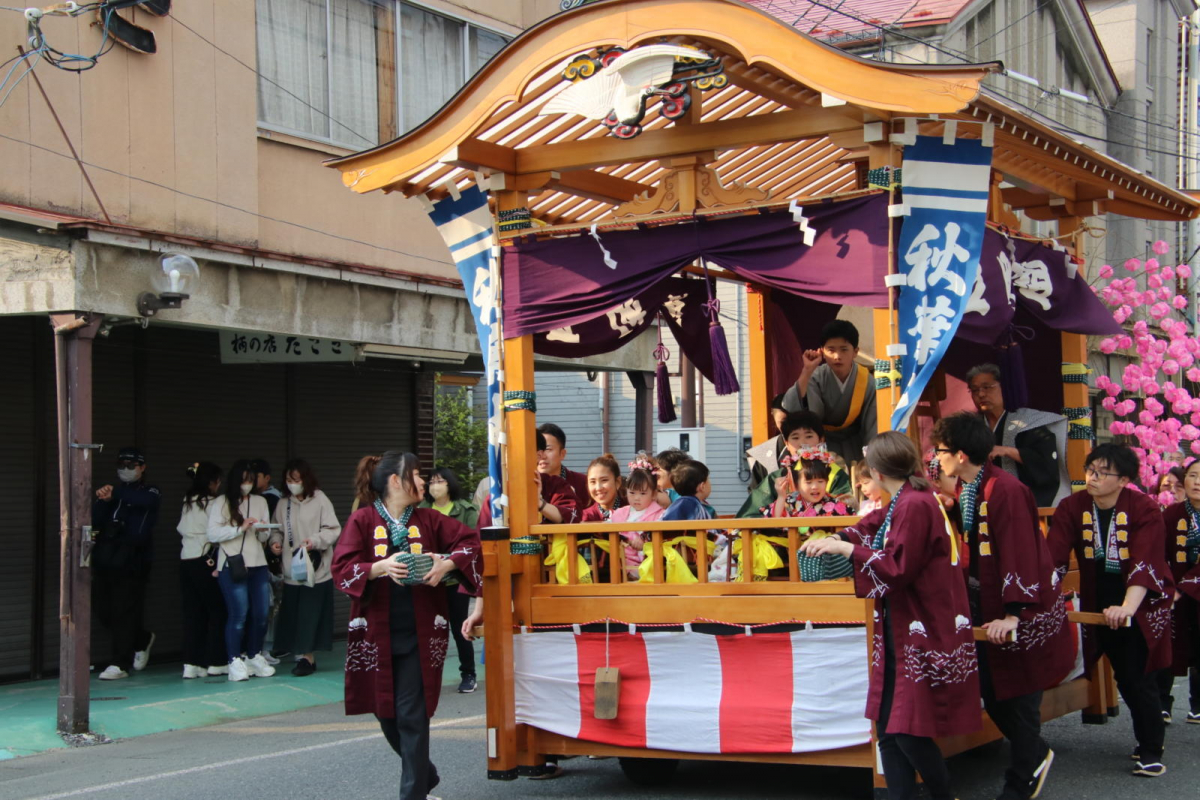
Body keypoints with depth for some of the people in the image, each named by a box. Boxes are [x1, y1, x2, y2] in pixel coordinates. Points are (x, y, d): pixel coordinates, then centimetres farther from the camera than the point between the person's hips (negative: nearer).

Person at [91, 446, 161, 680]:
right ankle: (142, 639, 28)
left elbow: (145, 500, -20)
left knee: (124, 613, -8)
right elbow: (94, 521, 7)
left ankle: (120, 664, -2)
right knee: (104, 612, 6)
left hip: (131, 564, -5)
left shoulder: (149, 492, 6)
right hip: (105, 562, 5)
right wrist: (102, 500, -11)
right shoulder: (113, 493, 19)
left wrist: (115, 494, -25)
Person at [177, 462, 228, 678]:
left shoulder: (187, 502, 10)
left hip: (186, 561, 7)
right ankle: (215, 662, 5)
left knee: (192, 612, 6)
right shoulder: (212, 503, -10)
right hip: (205, 561, -7)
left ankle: (191, 663, 2)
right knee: (216, 611, 3)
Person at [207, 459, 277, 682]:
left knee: (261, 613, 4)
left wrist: (263, 530, -4)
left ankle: (255, 657, 17)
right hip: (232, 566, -5)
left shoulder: (260, 502, 15)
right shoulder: (221, 503, 0)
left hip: (258, 564, 5)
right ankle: (235, 661, -3)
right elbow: (213, 534, -8)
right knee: (238, 614, -8)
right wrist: (240, 528, -14)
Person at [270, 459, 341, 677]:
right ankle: (303, 656, 13)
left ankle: (308, 656, 2)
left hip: (315, 568, -4)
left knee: (311, 615, -5)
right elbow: (277, 530, 16)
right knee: (293, 615, 4)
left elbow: (333, 530, -6)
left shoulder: (319, 500, -5)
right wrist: (275, 542, -5)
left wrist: (315, 540, -21)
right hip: (291, 569, 4)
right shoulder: (283, 504, 7)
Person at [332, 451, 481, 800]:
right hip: (376, 633, 0)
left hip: (419, 634, 0)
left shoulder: (428, 519, 6)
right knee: (385, 712, 10)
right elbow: (342, 568, -8)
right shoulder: (363, 520, -1)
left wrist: (448, 564, -14)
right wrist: (379, 567, -24)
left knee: (412, 716, -5)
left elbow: (469, 541, 4)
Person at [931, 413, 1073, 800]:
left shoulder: (1006, 491, -22)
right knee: (992, 695, 13)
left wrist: (1013, 613, -29)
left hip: (1021, 611, -8)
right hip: (985, 608, 9)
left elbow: (1019, 555, -25)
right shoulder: (964, 490, 6)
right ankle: (1036, 755, 34)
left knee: (1017, 696, 2)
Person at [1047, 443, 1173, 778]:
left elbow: (1146, 564, -29)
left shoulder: (1145, 510, -17)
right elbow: (1053, 558, -16)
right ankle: (1147, 739, 28)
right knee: (1125, 678, 11)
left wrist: (1127, 607, -42)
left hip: (1142, 604, -4)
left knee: (1139, 678, -8)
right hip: (1101, 605, 4)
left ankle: (1152, 752, 3)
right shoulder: (1072, 508, -7)